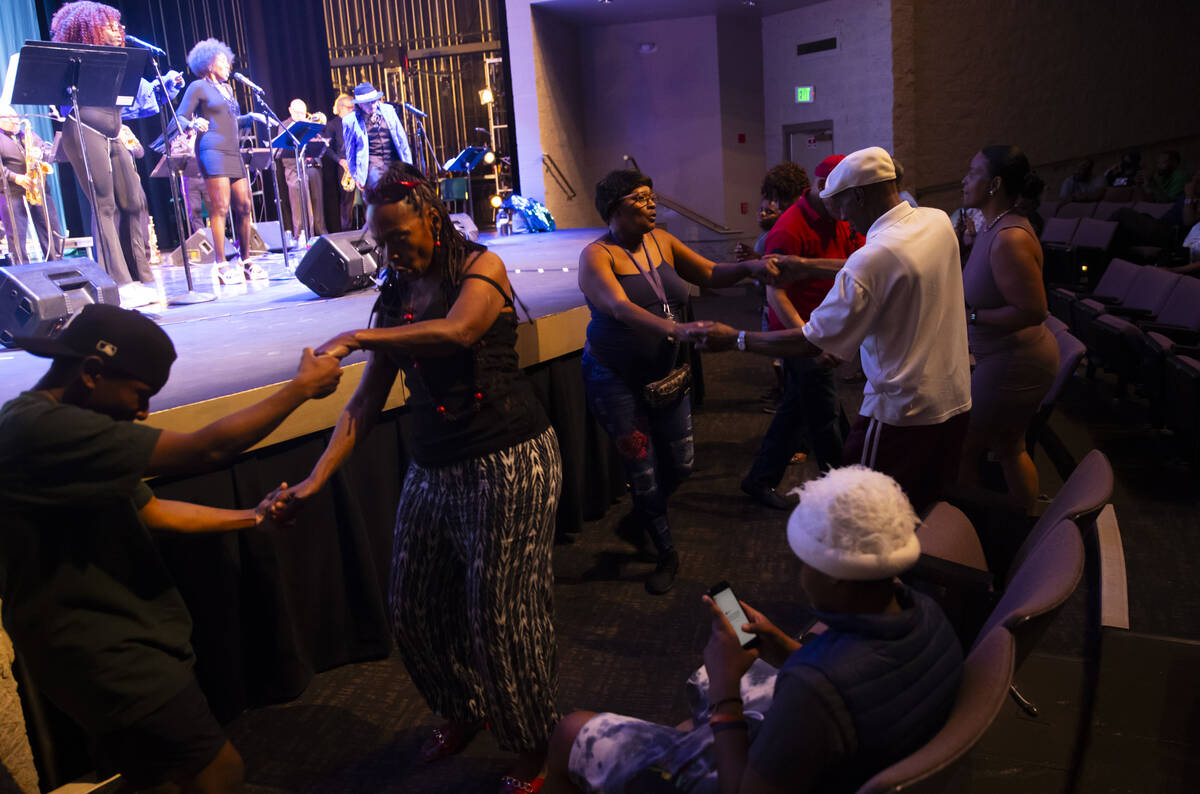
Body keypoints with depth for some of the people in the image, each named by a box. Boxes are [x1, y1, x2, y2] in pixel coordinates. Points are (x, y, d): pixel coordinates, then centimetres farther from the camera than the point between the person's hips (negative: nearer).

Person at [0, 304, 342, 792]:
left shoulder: (62, 428, 9)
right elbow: (206, 450, -25)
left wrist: (251, 517, 14)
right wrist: (302, 387, -16)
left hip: (124, 640, 10)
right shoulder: (40, 429, -24)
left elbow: (151, 511, 16)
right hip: (103, 655, -10)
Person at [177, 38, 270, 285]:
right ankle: (221, 266, -13)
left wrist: (251, 117, 21)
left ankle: (245, 262, 8)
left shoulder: (227, 89, 24)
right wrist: (195, 123, -24)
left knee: (244, 206, 2)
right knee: (220, 207, -13)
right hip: (212, 151, -8)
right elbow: (180, 119, -3)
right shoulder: (198, 87, 2)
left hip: (233, 153, 8)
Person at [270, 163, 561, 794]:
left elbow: (457, 331, -29)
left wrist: (356, 338, -25)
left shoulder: (481, 267, -6)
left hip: (509, 462, -7)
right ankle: (463, 711, 41)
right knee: (413, 607, 13)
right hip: (433, 468, 7)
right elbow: (367, 400, 6)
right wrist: (316, 479, -2)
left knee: (501, 613, 0)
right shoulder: (396, 297, 10)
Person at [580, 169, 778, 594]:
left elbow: (710, 274, 4)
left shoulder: (661, 241, 2)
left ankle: (636, 521, 40)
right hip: (615, 379, -6)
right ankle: (667, 553, 26)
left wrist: (749, 267, -18)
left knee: (680, 464, 10)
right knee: (643, 470, 3)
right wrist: (676, 328, -48)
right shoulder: (597, 256, -16)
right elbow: (620, 307, -33)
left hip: (665, 374, 6)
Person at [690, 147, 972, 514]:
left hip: (902, 412, -8)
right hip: (955, 399, 8)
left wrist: (734, 339, -12)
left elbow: (812, 342, -20)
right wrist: (807, 267, 17)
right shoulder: (937, 221, 0)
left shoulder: (873, 257, -24)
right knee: (930, 509, 22)